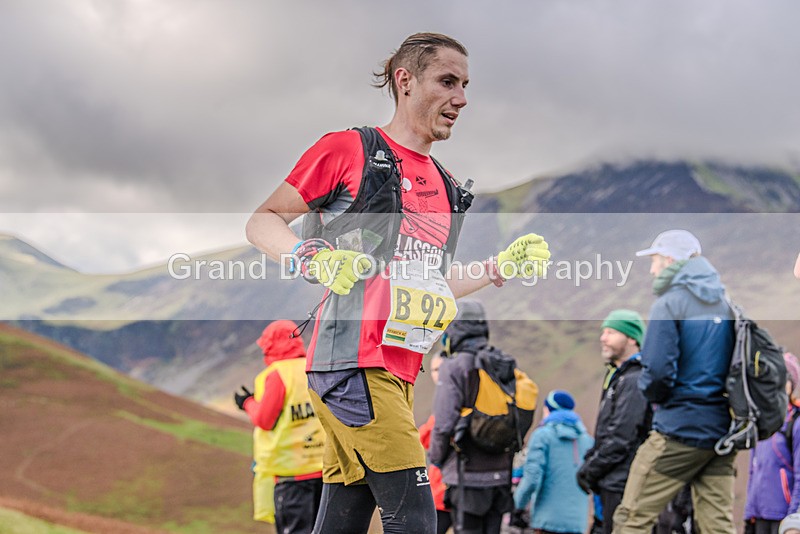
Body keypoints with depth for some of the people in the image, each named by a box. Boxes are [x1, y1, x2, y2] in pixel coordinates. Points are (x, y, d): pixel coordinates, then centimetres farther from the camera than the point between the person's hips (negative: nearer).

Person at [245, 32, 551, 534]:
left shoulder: (444, 185, 20)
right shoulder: (349, 149, -3)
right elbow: (262, 222, 0)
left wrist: (501, 267, 16)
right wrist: (312, 258, -18)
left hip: (399, 372, 8)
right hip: (354, 360, -8)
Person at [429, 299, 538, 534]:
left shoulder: (455, 367, -10)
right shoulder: (508, 367, 10)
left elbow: (444, 424, -14)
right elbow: (524, 421, 11)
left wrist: (436, 458, 2)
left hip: (469, 476, -6)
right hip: (501, 474, 6)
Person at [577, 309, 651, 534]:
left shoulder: (634, 381, -15)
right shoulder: (617, 376, 18)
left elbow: (621, 439, -19)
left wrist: (590, 471, -11)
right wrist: (588, 463, 10)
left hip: (623, 484, -10)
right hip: (614, 483, 10)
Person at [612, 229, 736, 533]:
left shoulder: (669, 303, -8)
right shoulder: (726, 303, 13)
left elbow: (658, 370, -18)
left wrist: (651, 393, 2)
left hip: (680, 428, -7)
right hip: (723, 429, 7)